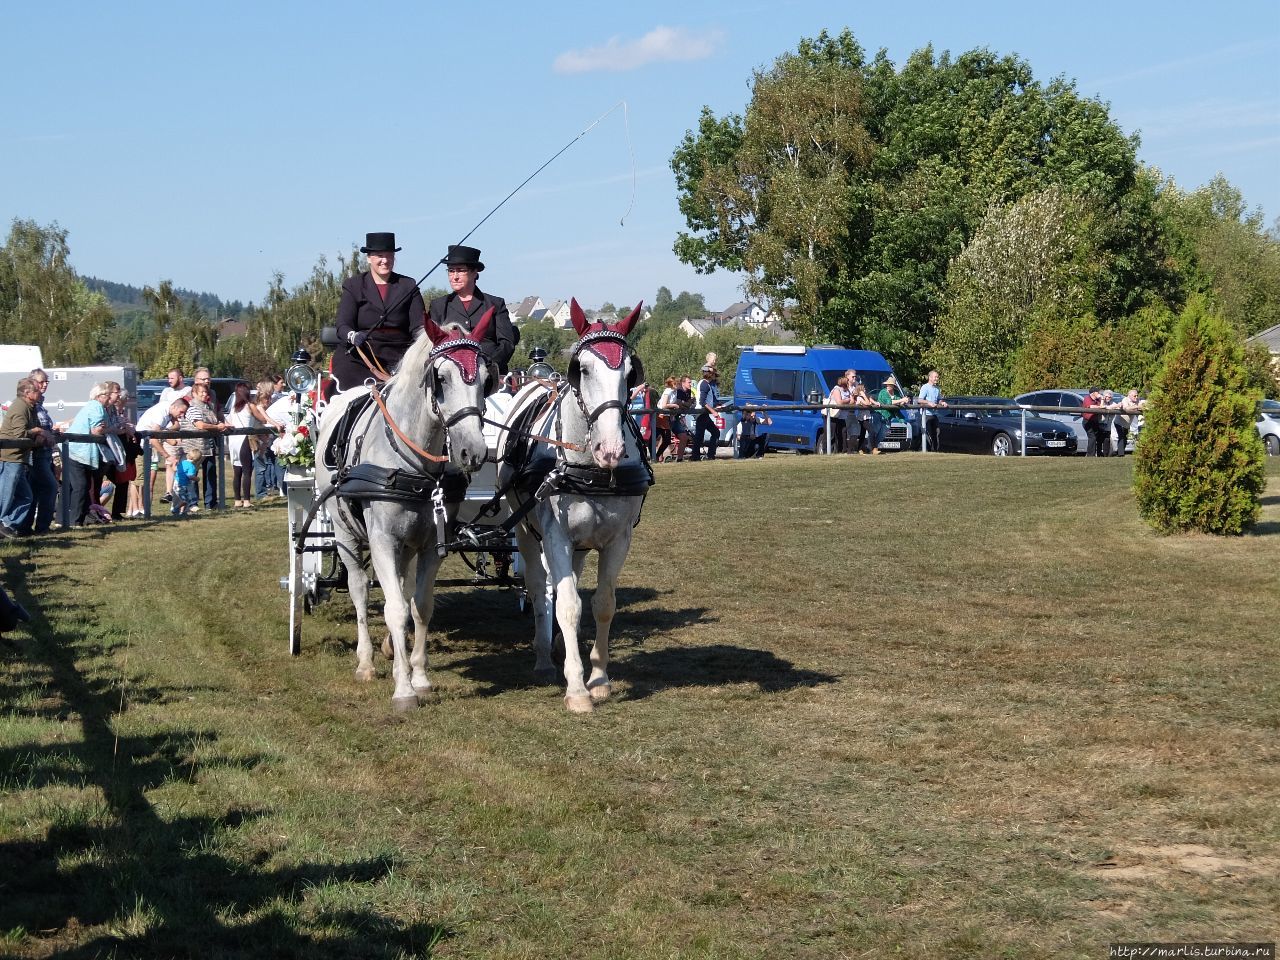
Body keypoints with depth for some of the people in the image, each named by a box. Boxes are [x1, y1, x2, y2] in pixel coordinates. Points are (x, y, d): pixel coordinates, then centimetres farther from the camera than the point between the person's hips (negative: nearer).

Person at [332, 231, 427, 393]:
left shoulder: (408, 286, 15)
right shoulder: (353, 285, 12)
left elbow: (418, 326, 7)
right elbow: (343, 325, 1)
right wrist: (353, 336, -23)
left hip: (398, 356, 1)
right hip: (359, 356, -1)